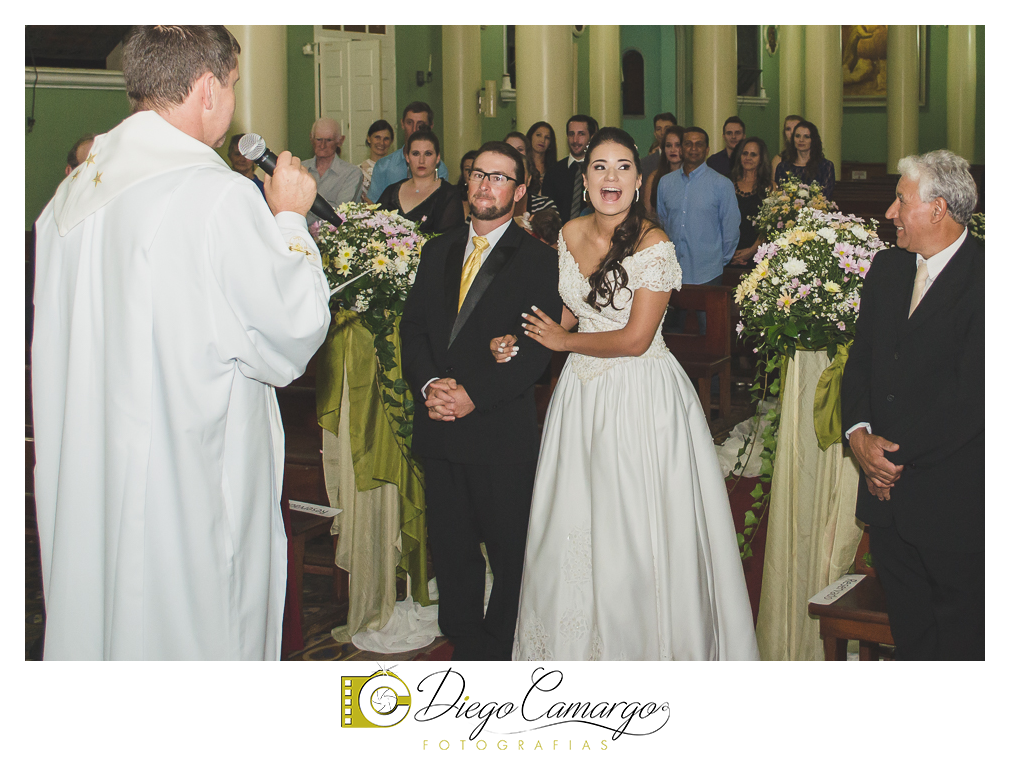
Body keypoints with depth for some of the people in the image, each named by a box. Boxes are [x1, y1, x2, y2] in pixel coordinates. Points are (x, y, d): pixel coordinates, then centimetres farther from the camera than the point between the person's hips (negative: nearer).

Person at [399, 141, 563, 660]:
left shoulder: (537, 261, -3)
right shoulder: (437, 252, 14)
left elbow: (539, 348, -10)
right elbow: (412, 326, 9)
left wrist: (474, 394, -18)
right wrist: (429, 383, -9)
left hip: (503, 430, -4)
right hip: (438, 428, 5)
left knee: (509, 550, 6)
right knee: (451, 546, 13)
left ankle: (503, 649, 22)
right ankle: (465, 645, 27)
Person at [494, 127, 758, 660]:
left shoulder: (653, 245, -16)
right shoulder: (570, 235, 3)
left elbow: (634, 339, -18)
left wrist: (562, 341, -7)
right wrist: (521, 343, 2)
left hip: (643, 396, -6)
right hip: (582, 391, 6)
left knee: (634, 528, 2)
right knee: (574, 524, 13)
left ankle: (645, 646, 20)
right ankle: (582, 643, 31)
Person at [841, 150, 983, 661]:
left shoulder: (983, 277, -14)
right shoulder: (887, 267, 10)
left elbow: (971, 395, -19)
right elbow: (861, 358, 11)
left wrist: (899, 454, -14)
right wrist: (858, 432, -6)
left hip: (955, 501, -6)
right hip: (888, 490, 6)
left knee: (961, 641, 7)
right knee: (908, 634, 16)